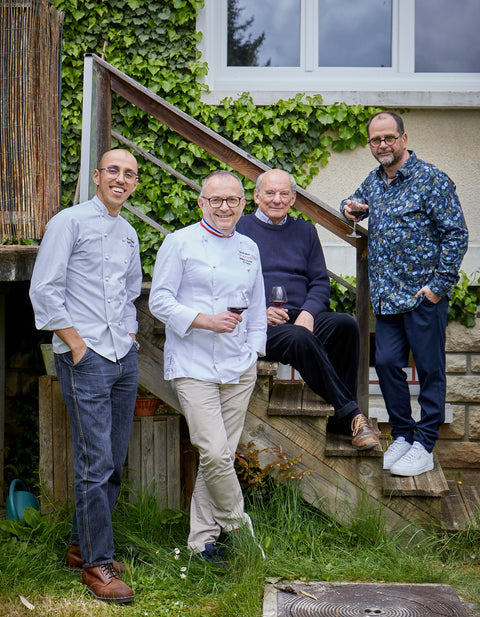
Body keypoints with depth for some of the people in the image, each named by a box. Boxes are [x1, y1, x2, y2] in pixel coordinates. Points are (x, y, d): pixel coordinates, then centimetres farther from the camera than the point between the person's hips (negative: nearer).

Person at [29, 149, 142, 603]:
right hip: (85, 359, -7)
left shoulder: (129, 234, 17)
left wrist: (130, 336, 14)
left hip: (125, 359, 7)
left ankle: (81, 546, 25)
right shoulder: (69, 222, -4)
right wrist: (76, 344, -11)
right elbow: (43, 290, -10)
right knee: (95, 463, -6)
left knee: (114, 462, 10)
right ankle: (96, 562, 4)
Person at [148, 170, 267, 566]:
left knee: (224, 455, 6)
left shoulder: (249, 248, 15)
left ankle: (203, 537, 19)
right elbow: (159, 301, -6)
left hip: (239, 369, 5)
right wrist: (205, 321, -17)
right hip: (193, 366, -5)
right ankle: (237, 524, 10)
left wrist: (253, 351, 14)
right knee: (213, 453, -14)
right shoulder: (180, 243, -2)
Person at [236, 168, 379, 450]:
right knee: (300, 338, -36)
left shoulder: (305, 231, 20)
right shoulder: (240, 229, 8)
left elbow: (320, 281, 14)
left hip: (303, 318, 4)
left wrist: (308, 312, -7)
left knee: (346, 324, -26)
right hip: (259, 325, -4)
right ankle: (351, 414, -28)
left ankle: (340, 419, -19)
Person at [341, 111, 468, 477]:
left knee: (430, 369, 2)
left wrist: (440, 285, -14)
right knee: (387, 363, 7)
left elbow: (456, 233, -10)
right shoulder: (374, 181, 13)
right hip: (387, 296, 7)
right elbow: (357, 201, 34)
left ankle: (424, 447, 10)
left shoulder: (430, 180, -8)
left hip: (423, 295, -7)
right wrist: (349, 207, 9)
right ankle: (402, 436, 22)